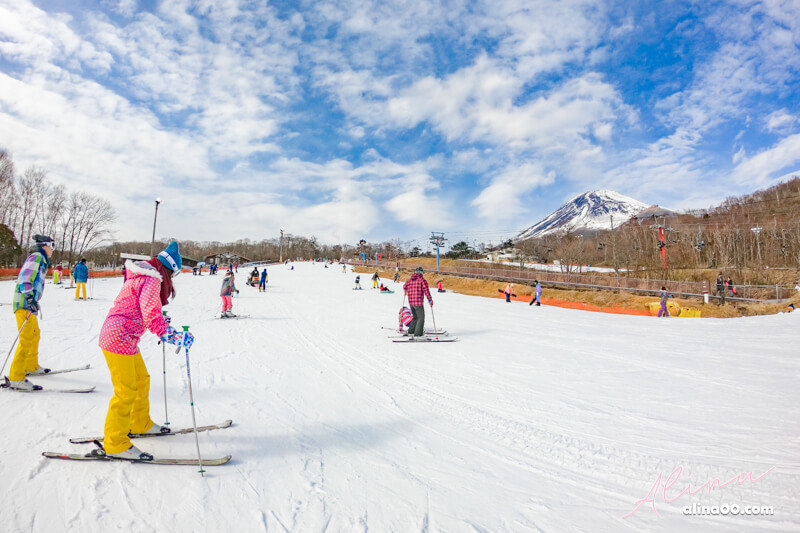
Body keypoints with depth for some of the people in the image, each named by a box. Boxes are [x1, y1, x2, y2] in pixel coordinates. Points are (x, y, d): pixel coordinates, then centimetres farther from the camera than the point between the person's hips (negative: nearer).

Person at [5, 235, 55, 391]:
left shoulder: (41, 260, 22)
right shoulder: (36, 257, -7)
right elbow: (24, 277, -19)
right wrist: (29, 297, -28)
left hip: (30, 304, 11)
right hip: (24, 304, -11)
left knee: (35, 335, 23)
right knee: (26, 339, -15)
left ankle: (32, 367, 38)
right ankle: (15, 379, -16)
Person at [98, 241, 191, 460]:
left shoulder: (142, 276, 14)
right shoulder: (152, 280, -17)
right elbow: (151, 316, -26)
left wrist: (162, 321, 34)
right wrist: (173, 336, -29)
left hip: (125, 337, 11)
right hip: (119, 338, -11)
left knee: (141, 380, 21)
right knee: (126, 391, -5)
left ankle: (140, 423, 36)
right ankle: (115, 443, 5)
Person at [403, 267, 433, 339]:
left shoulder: (410, 280, 10)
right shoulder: (422, 280, -7)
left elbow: (404, 287, 26)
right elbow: (426, 290, -13)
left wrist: (406, 291, 49)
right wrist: (430, 300, -7)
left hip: (411, 302, 7)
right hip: (418, 302, -7)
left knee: (415, 317, 22)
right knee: (421, 318, -2)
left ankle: (411, 331, 27)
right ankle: (418, 335, -9)